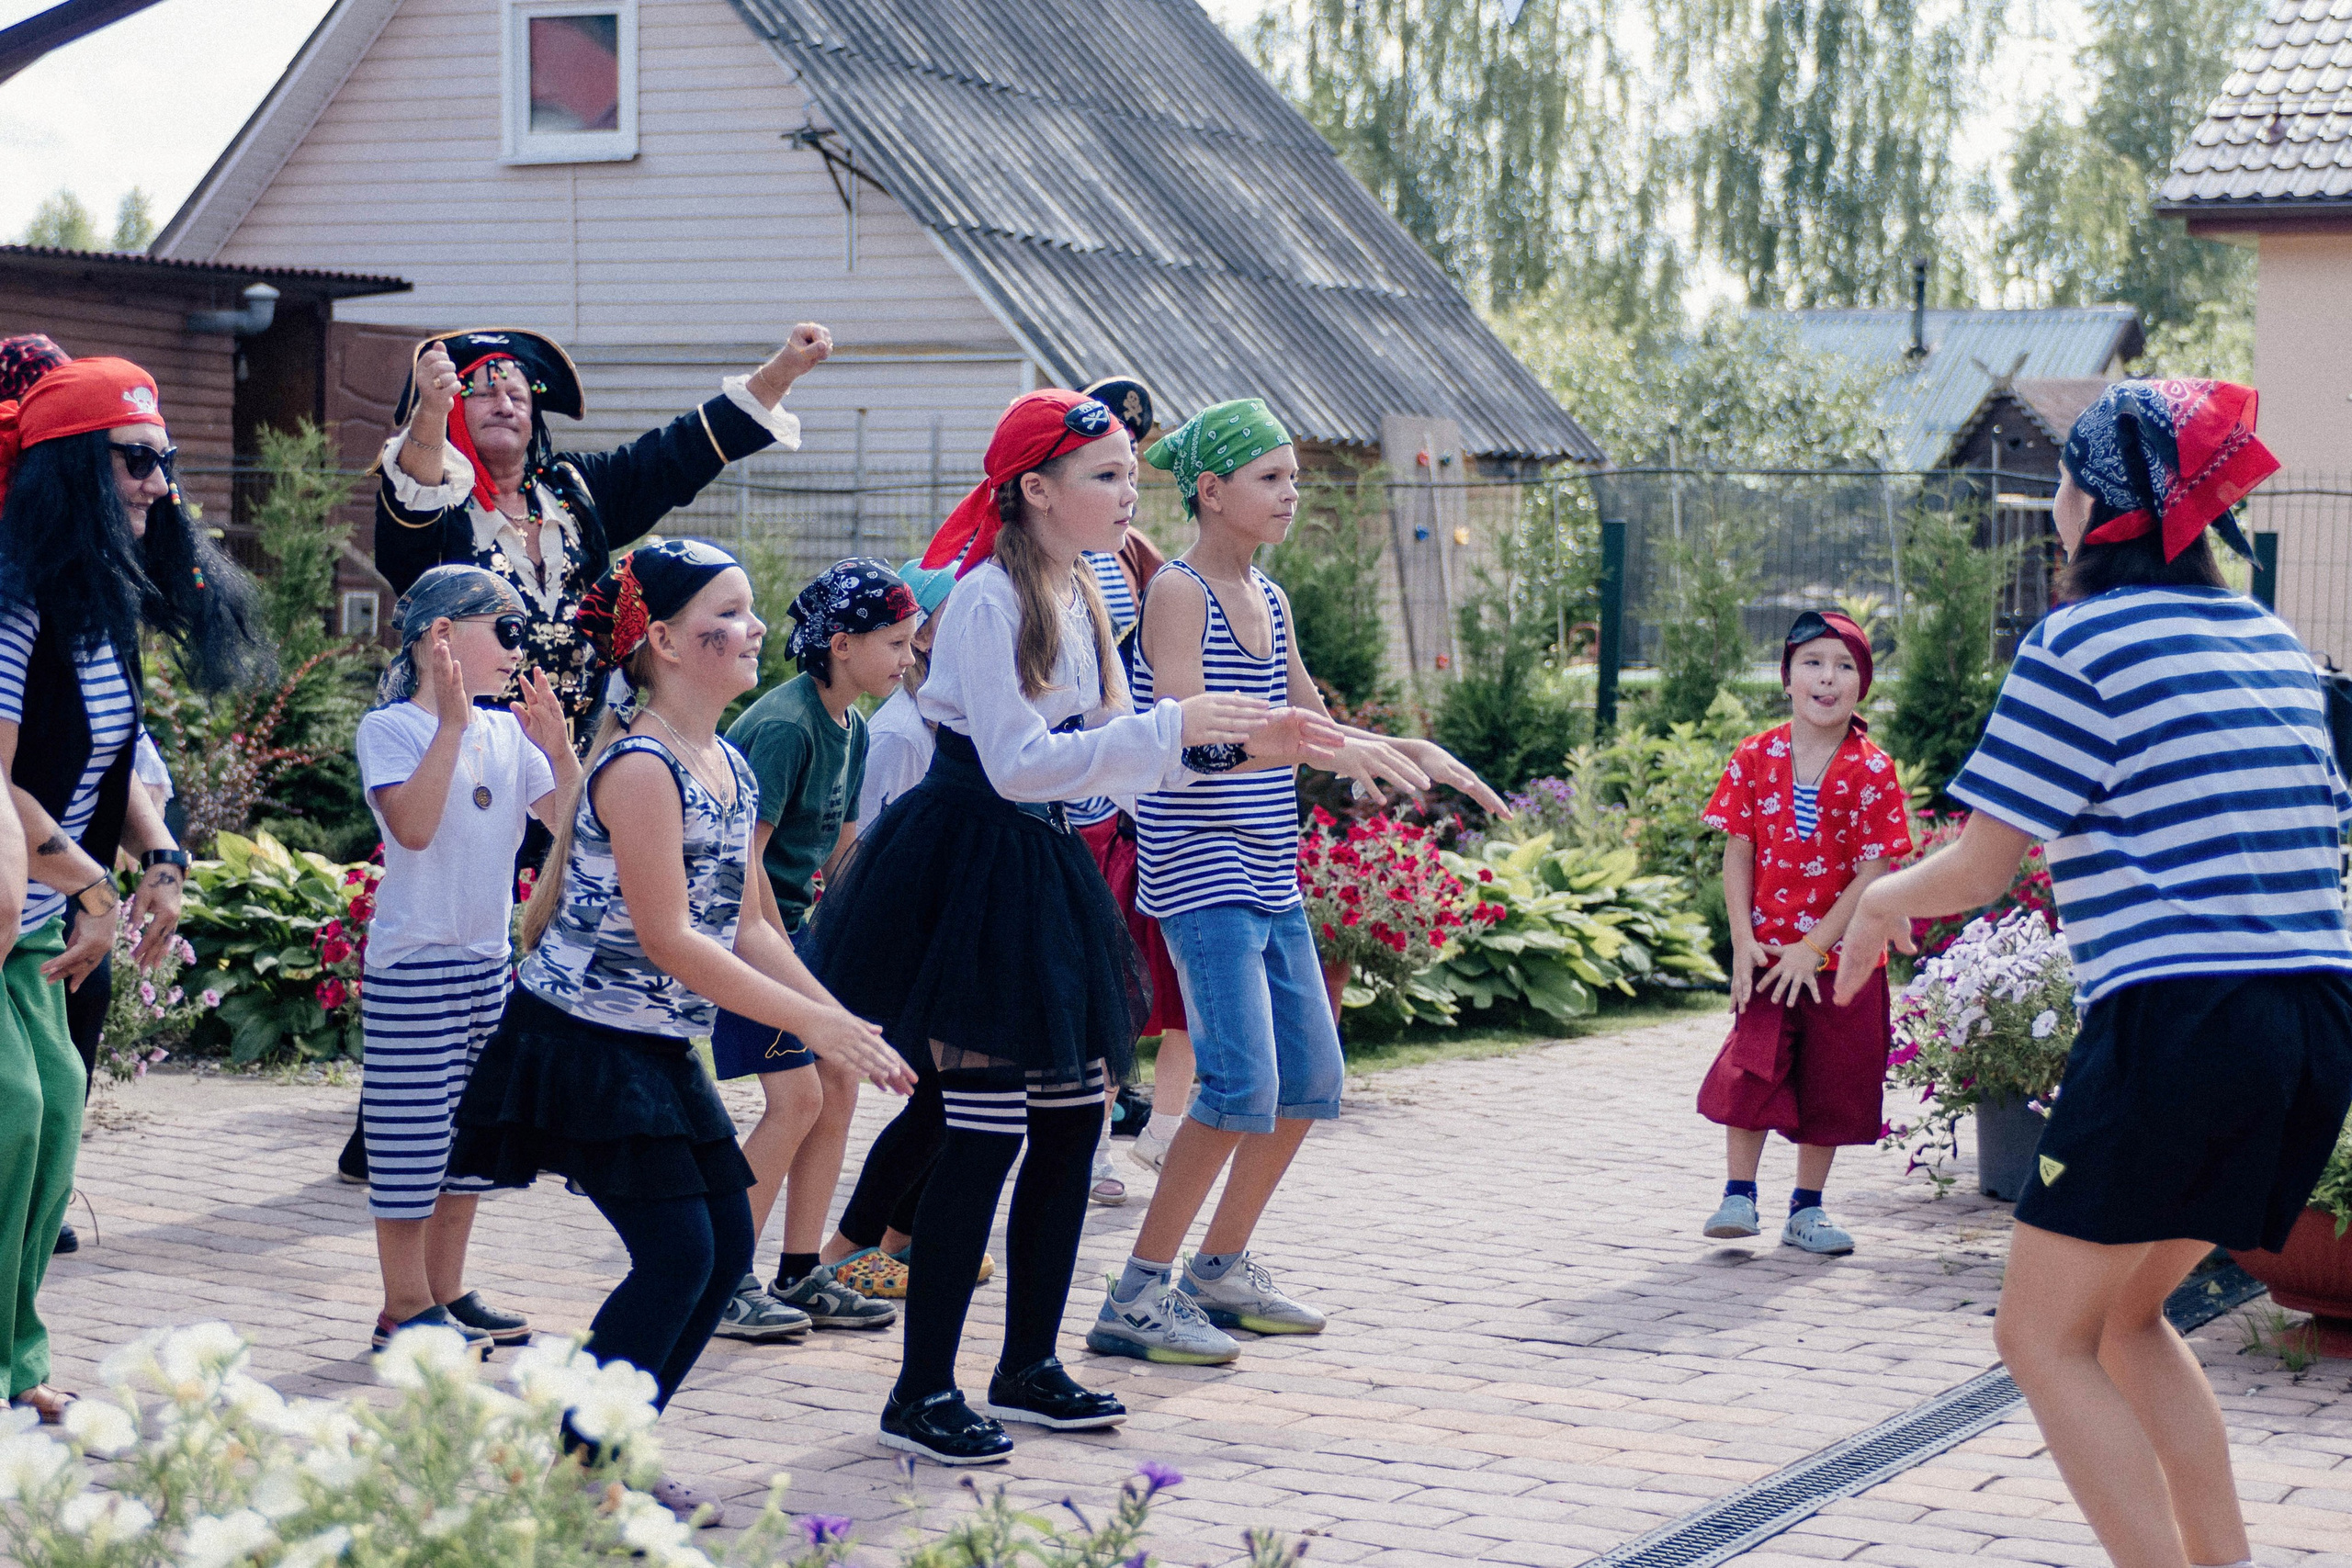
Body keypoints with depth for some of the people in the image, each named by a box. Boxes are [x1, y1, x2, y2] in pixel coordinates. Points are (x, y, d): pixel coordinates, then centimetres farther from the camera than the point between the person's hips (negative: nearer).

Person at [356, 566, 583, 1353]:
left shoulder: (507, 733, 9)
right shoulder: (391, 728, -9)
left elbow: (568, 821, 8)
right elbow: (412, 825, -23)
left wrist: (559, 747, -7)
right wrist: (450, 725, -24)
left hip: (488, 962, 7)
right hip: (413, 964, -7)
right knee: (412, 1139, -4)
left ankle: (446, 1291, 22)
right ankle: (404, 1304, 4)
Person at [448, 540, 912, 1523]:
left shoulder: (730, 768, 9)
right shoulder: (639, 766, -19)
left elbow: (745, 926, 13)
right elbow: (668, 939, -22)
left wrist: (840, 1020, 4)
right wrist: (815, 1024, -21)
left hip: (661, 1052, 9)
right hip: (584, 1042, -9)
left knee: (727, 1248, 7)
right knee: (676, 1256, -10)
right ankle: (577, 1465, 2)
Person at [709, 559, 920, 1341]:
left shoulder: (852, 728, 8)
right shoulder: (783, 726, -21)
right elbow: (742, 859, -21)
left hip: (789, 921, 9)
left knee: (838, 1085, 6)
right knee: (797, 1095, -12)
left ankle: (800, 1277, 14)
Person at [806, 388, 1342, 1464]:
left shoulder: (1077, 598, 13)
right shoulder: (989, 596, -15)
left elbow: (1096, 755, 14)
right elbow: (1017, 764, -23)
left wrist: (1235, 742, 5)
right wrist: (1174, 728, -25)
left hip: (1041, 872, 9)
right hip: (971, 870, -9)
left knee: (1073, 1119, 10)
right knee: (987, 1131, -9)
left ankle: (1028, 1367, 22)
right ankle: (921, 1395, -1)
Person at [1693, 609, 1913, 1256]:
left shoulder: (1872, 771, -6)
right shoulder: (1754, 758, -1)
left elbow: (1873, 873, -9)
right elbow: (1738, 852, 1)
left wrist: (1813, 947, -14)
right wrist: (1744, 941, -8)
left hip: (1841, 957, 0)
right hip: (1767, 955, 0)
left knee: (1830, 1084, 7)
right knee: (1752, 1070, -9)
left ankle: (1807, 1210, 20)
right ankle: (1739, 1196, 4)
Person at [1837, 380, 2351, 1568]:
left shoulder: (2081, 643, -5)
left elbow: (1976, 870, -7)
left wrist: (1880, 900, 14)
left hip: (2178, 1019, -8)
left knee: (2044, 1336, 3)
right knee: (2124, 1314, 22)